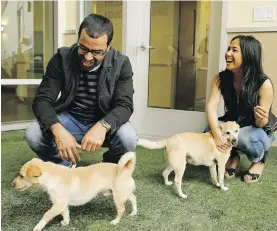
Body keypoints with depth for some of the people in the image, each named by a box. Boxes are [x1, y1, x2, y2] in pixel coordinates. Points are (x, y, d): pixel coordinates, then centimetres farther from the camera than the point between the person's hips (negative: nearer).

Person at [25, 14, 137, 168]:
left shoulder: (121, 64, -14)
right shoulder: (62, 58, -13)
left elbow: (125, 105, -21)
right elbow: (42, 100, -17)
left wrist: (102, 126, -45)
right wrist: (57, 130, -39)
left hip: (105, 123, -1)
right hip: (71, 120, 1)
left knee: (128, 138, -32)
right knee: (33, 134, -25)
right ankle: (65, 167, 6)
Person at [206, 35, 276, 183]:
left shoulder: (263, 83, -26)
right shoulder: (221, 78, -16)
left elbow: (261, 123, -22)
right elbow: (212, 106, -27)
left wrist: (261, 118, -48)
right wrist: (217, 133, -45)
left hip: (260, 131, -3)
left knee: (245, 137, -37)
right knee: (212, 128, -29)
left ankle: (259, 160, 1)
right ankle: (232, 157, 3)